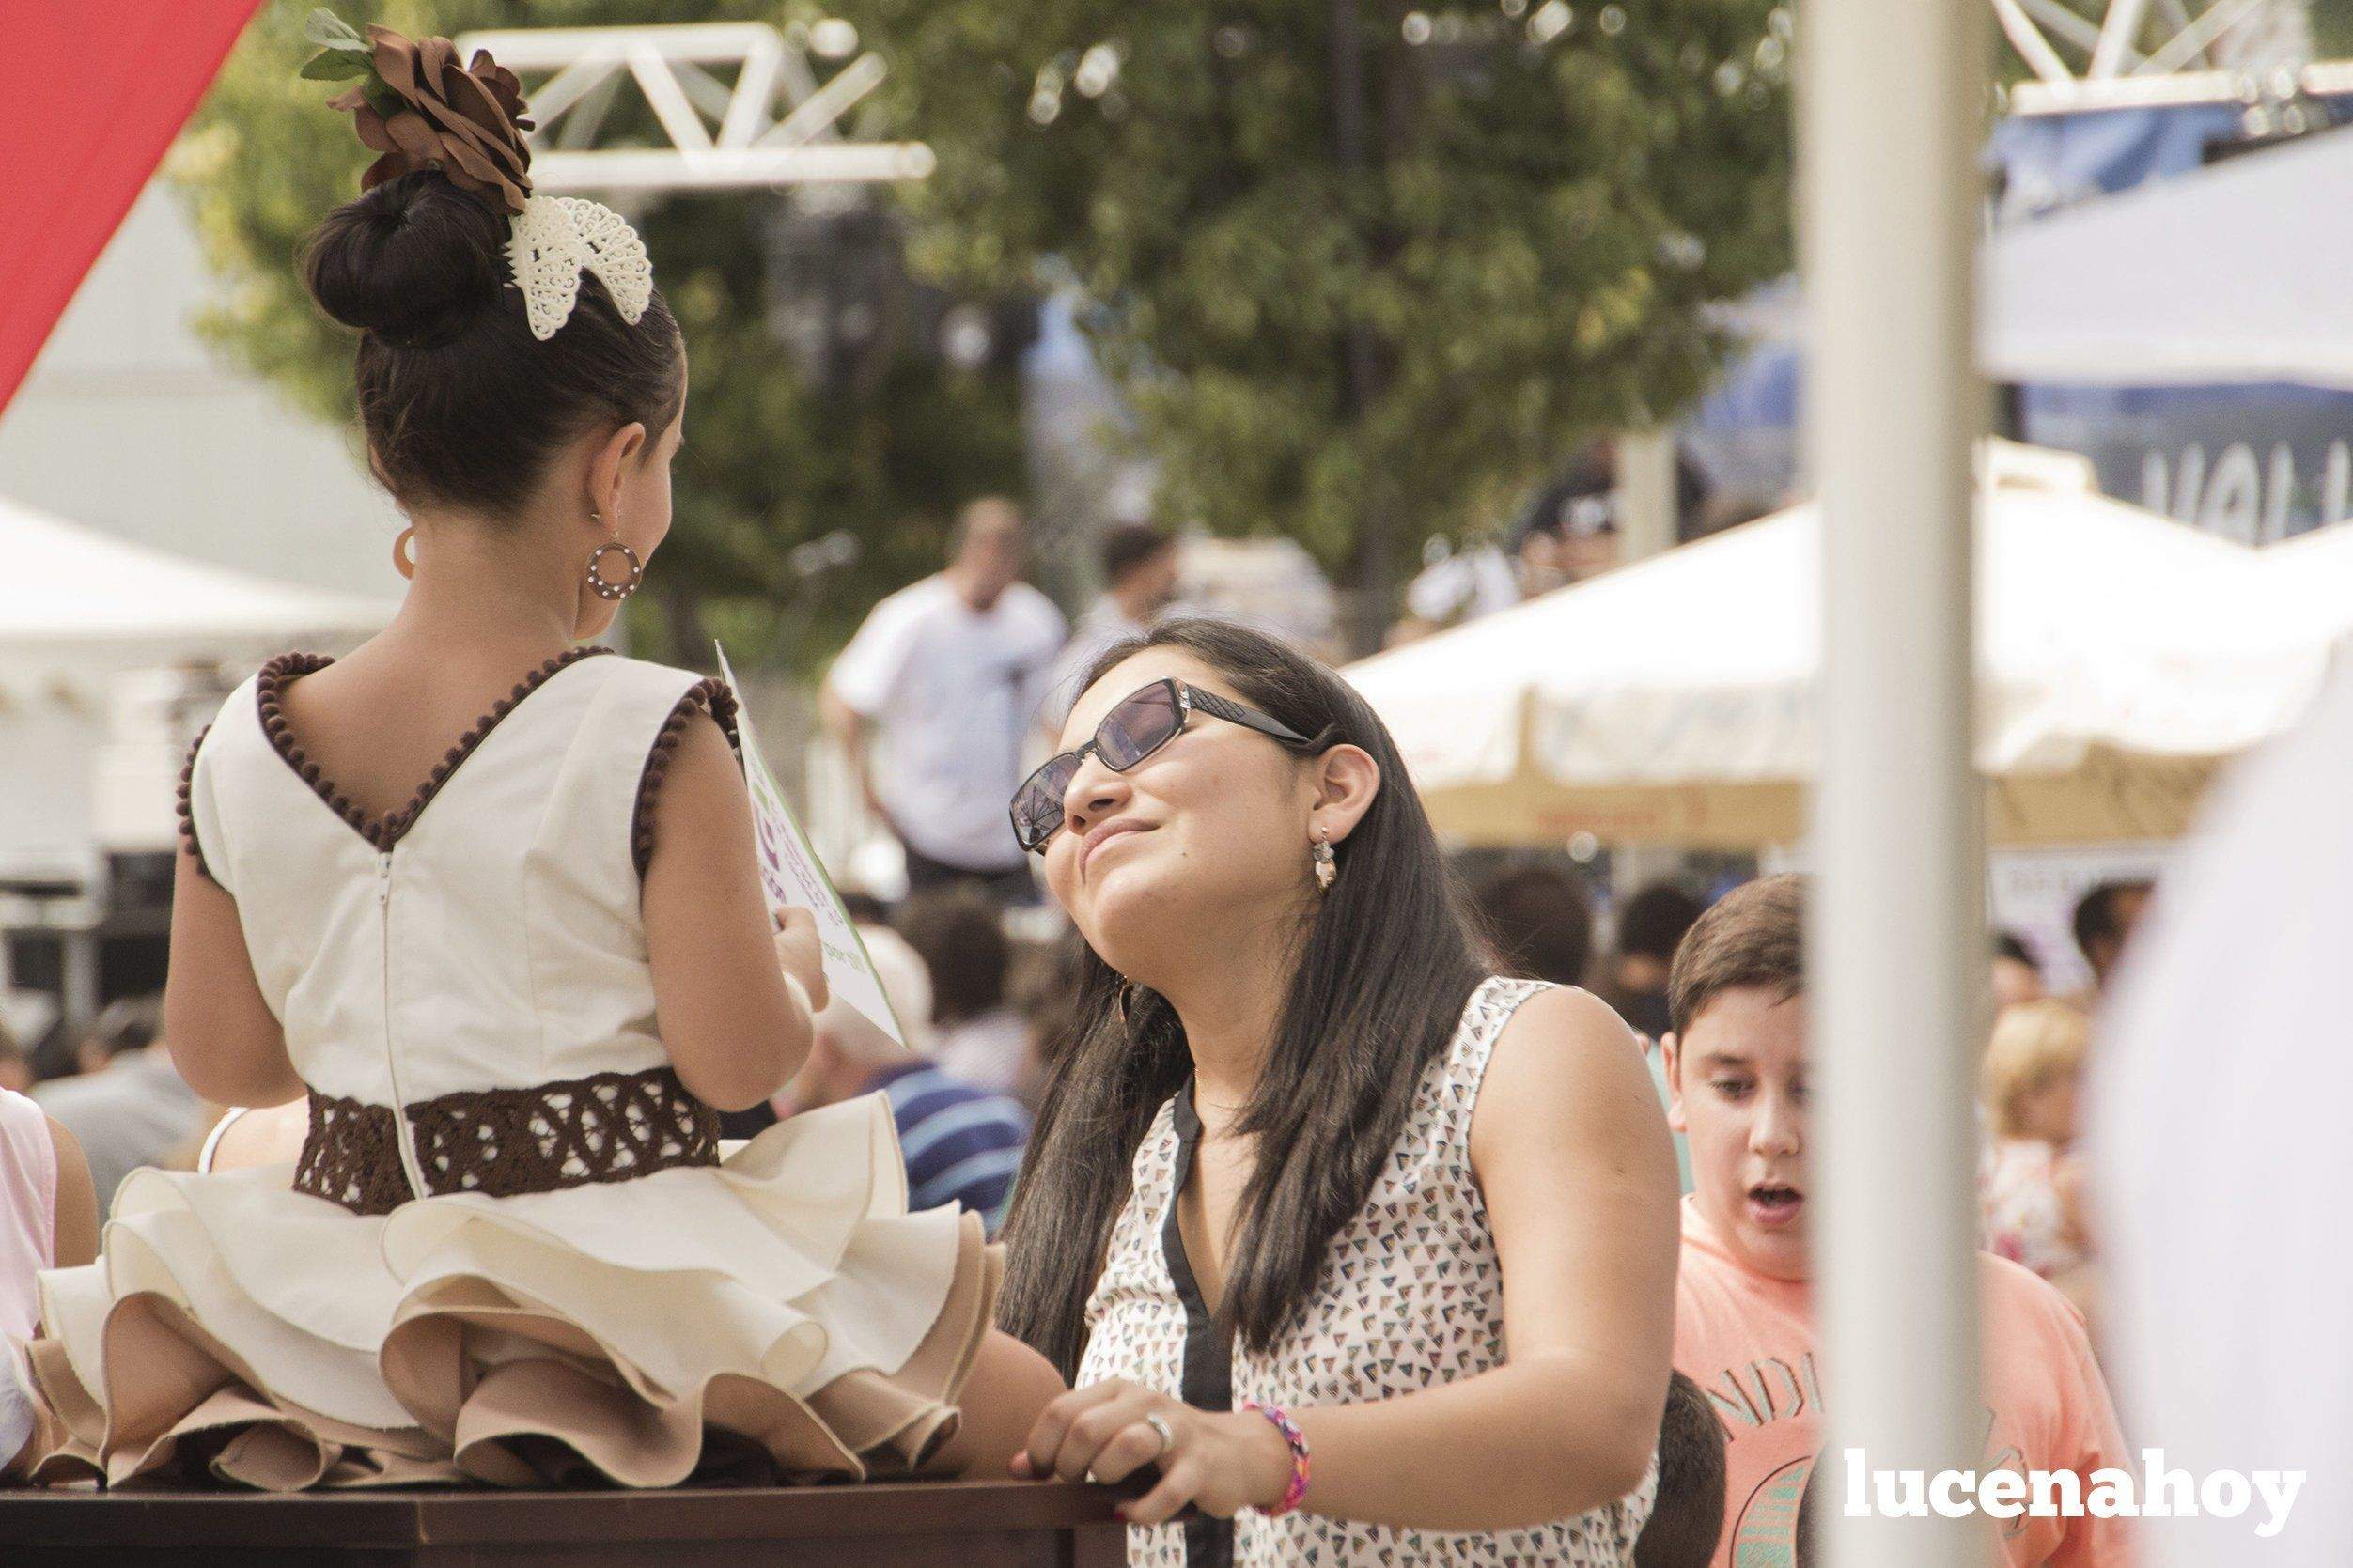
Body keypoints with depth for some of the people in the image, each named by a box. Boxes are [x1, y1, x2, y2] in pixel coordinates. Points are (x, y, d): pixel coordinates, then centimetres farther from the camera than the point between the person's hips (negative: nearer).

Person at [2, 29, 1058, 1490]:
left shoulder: (247, 748, -1)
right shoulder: (653, 741, -15)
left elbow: (220, 1056, 9)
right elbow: (738, 1057, -13)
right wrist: (796, 971, 9)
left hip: (340, 1322, 4)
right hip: (627, 1300, -4)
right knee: (1021, 1405, 14)